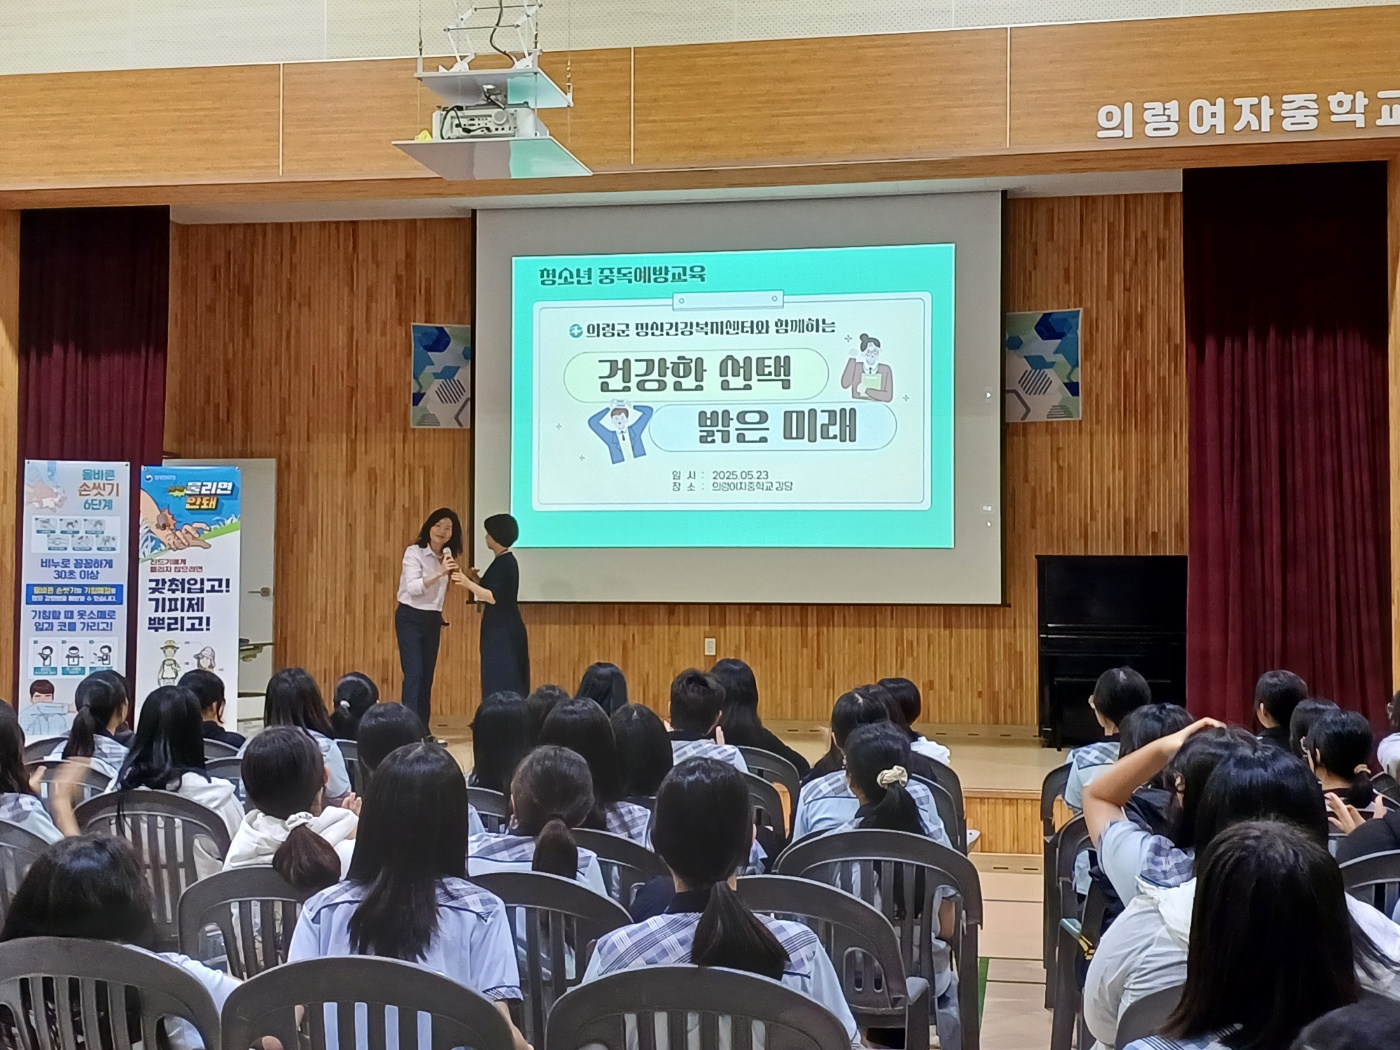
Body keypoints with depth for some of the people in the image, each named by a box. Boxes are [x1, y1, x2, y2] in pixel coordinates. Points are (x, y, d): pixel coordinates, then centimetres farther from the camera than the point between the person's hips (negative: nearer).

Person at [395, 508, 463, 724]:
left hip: (432, 620, 6)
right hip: (410, 618, -6)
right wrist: (439, 573, -35)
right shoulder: (414, 552, -11)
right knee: (414, 674, -14)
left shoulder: (447, 556, 9)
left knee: (427, 677, 6)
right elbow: (413, 587, -25)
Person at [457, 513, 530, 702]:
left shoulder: (503, 563, -17)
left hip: (502, 631, -10)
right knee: (509, 682, 11)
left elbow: (494, 597, -22)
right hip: (503, 629, 10)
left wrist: (468, 583, -22)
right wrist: (477, 580, 13)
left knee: (500, 683, -7)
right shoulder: (507, 561, 14)